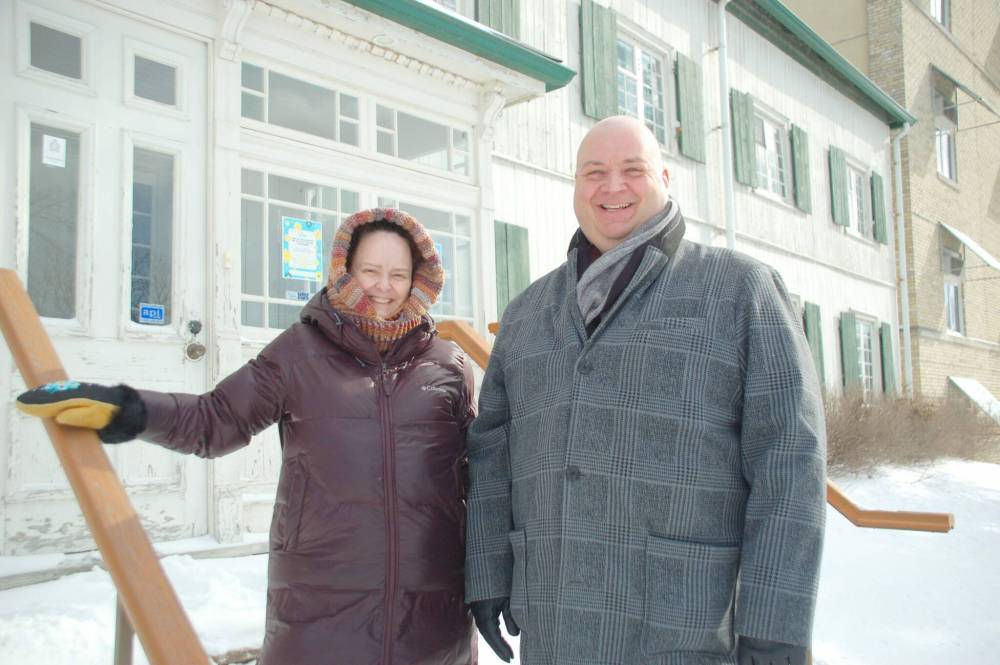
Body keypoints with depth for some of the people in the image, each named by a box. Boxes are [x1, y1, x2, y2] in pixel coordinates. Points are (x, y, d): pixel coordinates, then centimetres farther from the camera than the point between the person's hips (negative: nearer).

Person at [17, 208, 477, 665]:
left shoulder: (448, 364, 7)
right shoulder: (299, 350, 2)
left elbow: (474, 468, 13)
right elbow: (217, 421, 5)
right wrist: (127, 410, -7)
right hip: (320, 601, -2)